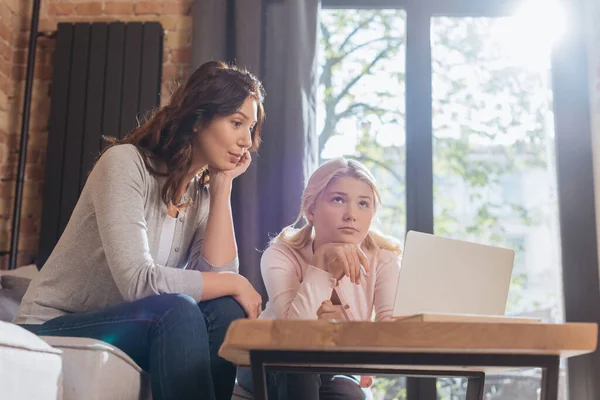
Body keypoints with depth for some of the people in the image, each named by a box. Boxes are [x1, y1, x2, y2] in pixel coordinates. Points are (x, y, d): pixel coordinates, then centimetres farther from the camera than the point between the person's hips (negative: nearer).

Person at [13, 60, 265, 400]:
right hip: (53, 331, -6)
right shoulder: (126, 163, -18)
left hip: (121, 326, 6)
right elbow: (140, 282, -29)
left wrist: (223, 186, -10)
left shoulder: (203, 192, 3)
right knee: (178, 311, -30)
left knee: (225, 310, -19)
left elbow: (218, 275, -12)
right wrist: (236, 284, -19)